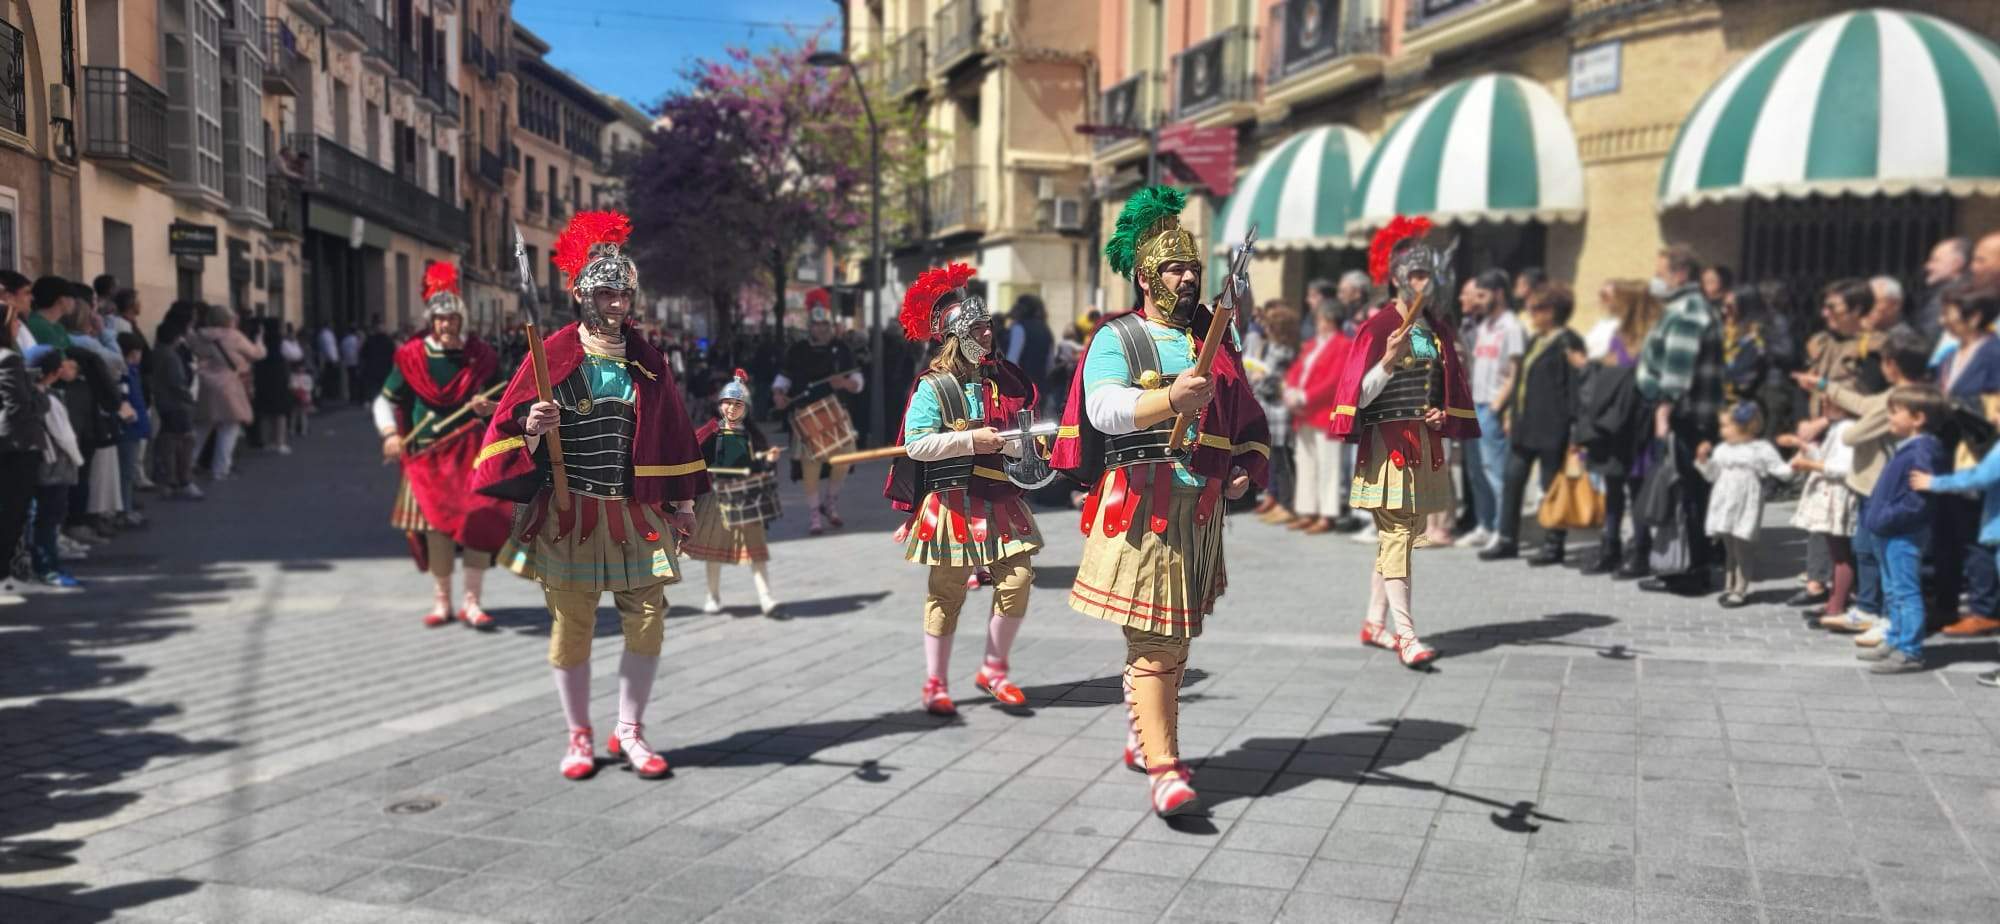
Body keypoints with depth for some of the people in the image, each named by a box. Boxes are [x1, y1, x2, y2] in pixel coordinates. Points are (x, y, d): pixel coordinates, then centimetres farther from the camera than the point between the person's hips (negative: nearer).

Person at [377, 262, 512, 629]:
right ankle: (441, 600, 18)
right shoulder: (412, 357, 1)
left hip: (473, 452, 0)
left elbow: (500, 400, 10)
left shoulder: (480, 355, 2)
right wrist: (390, 434, -7)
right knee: (435, 525, 4)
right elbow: (385, 400, 9)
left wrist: (491, 408, -13)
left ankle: (472, 602, 3)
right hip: (429, 454, 0)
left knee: (480, 523, -7)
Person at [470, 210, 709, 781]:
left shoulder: (648, 363, 6)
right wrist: (531, 432, -26)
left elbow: (673, 433, 12)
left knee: (648, 619, 0)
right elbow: (511, 426, -3)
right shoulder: (554, 357, -3)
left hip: (636, 513, 3)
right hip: (569, 513, -3)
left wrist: (682, 502, 11)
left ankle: (630, 732, 17)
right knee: (572, 626, 4)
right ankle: (579, 738, 20)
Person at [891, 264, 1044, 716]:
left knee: (1017, 580, -2)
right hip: (953, 504, -5)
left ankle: (993, 669, 17)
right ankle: (936, 683, 16)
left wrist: (1006, 441, -8)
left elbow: (1020, 440, 14)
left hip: (1000, 501, 5)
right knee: (947, 593, 3)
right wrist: (970, 440, -20)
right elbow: (916, 444, -16)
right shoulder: (933, 387, -7)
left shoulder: (1003, 380, 9)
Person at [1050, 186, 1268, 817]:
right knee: (1154, 637, -10)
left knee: (1175, 635, 13)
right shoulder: (1116, 338, 0)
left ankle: (1142, 738, 28)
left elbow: (1250, 420, 25)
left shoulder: (1213, 340, 17)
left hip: (1203, 508, 6)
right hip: (1142, 503, -6)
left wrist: (1247, 467, 6)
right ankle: (1165, 767, -9)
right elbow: (1104, 409, -19)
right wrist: (1170, 398, -35)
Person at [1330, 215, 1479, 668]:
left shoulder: (1437, 328, 12)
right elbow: (1360, 394, -11)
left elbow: (1449, 386, 23)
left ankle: (1375, 622, 22)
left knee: (1395, 533, 12)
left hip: (1425, 440, 7)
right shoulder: (1378, 327, -8)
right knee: (1397, 533, -11)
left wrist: (1443, 414, 3)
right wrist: (1388, 362, -26)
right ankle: (1405, 634, -12)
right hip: (1388, 440, -7)